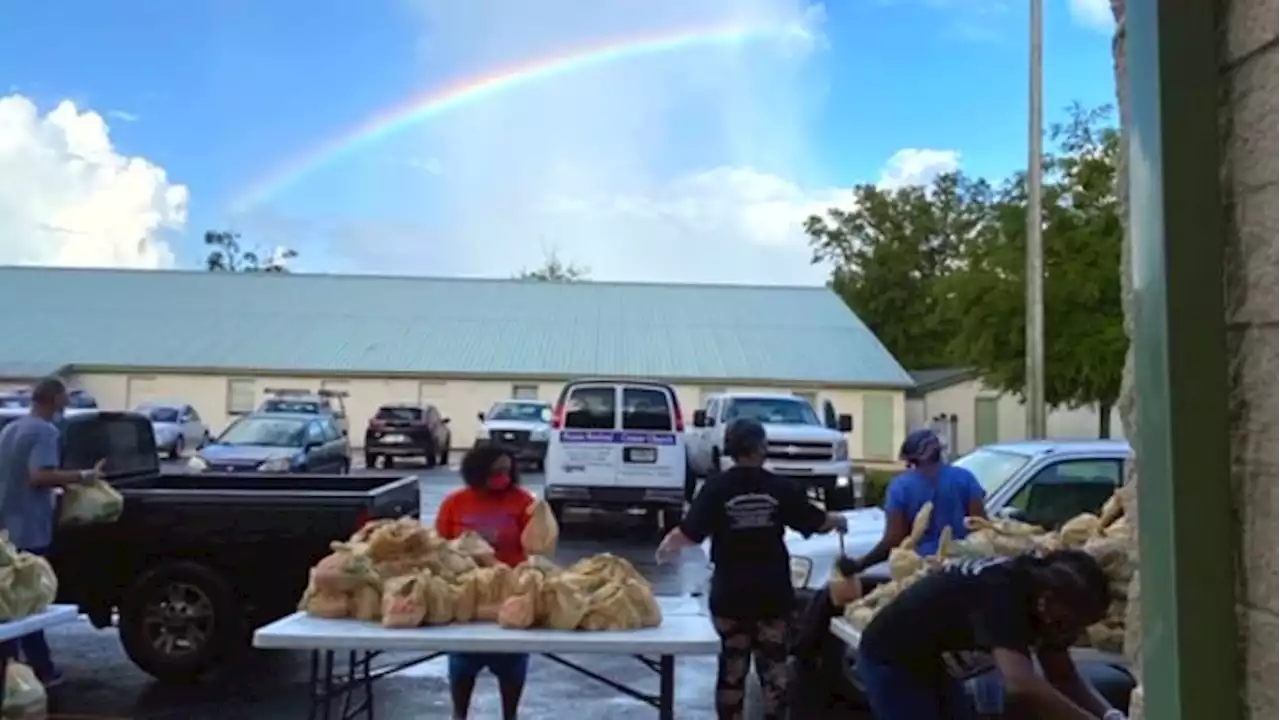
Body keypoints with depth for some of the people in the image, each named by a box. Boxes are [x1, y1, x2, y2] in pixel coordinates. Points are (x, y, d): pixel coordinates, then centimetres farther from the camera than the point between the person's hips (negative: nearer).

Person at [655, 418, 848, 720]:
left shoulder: (716, 487, -10)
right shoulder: (781, 487, -5)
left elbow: (690, 534, -11)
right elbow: (817, 522, 5)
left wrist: (666, 546, 10)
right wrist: (839, 521, 27)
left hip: (731, 591, -1)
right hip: (772, 589, 1)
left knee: (733, 664, 10)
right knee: (773, 663, 14)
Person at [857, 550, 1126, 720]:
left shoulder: (1047, 586, -8)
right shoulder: (1002, 593, -35)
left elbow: (1064, 677, -1)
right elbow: (1021, 685, -49)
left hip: (933, 664, 10)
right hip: (892, 661, -9)